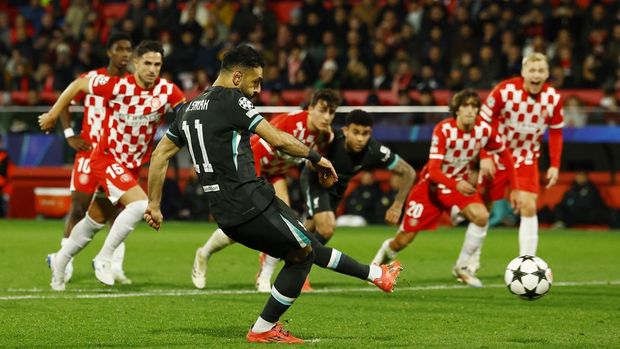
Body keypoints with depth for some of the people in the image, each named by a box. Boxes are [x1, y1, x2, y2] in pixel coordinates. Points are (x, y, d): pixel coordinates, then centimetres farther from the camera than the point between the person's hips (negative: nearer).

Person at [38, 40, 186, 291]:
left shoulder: (167, 91, -11)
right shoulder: (117, 85, -19)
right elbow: (78, 85, -5)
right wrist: (53, 115, 2)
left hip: (133, 166, 5)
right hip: (107, 159, -5)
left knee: (96, 219, 17)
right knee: (139, 204, -25)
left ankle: (60, 260, 37)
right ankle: (104, 259, -12)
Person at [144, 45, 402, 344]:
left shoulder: (188, 109, 15)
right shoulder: (231, 99, -11)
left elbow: (160, 155, 18)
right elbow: (277, 140, -15)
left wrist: (154, 205, 22)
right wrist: (315, 157, 0)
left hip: (225, 215, 9)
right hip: (251, 204, -9)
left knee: (308, 248, 18)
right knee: (302, 254, 8)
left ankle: (376, 275, 29)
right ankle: (263, 330, 12)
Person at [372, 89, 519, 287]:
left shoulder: (484, 130, -15)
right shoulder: (444, 130, -26)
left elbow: (505, 155, 3)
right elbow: (433, 171, -30)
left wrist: (514, 189, 0)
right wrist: (456, 185, -48)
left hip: (461, 183, 3)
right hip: (432, 184, -3)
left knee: (481, 216, -27)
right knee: (404, 240, -1)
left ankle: (462, 267, -9)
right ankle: (386, 251, 38)